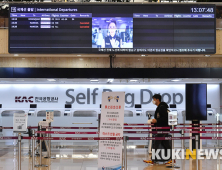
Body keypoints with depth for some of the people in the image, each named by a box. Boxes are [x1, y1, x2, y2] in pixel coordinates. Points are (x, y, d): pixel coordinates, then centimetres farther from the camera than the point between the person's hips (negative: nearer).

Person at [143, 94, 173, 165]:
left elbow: (165, 118, -21)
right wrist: (153, 122, 13)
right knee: (166, 144, 11)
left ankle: (153, 160, -5)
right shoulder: (159, 107, 16)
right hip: (164, 129, 10)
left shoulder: (162, 107, -15)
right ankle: (171, 159, 15)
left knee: (156, 144, -8)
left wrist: (156, 121, -22)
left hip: (163, 129, -10)